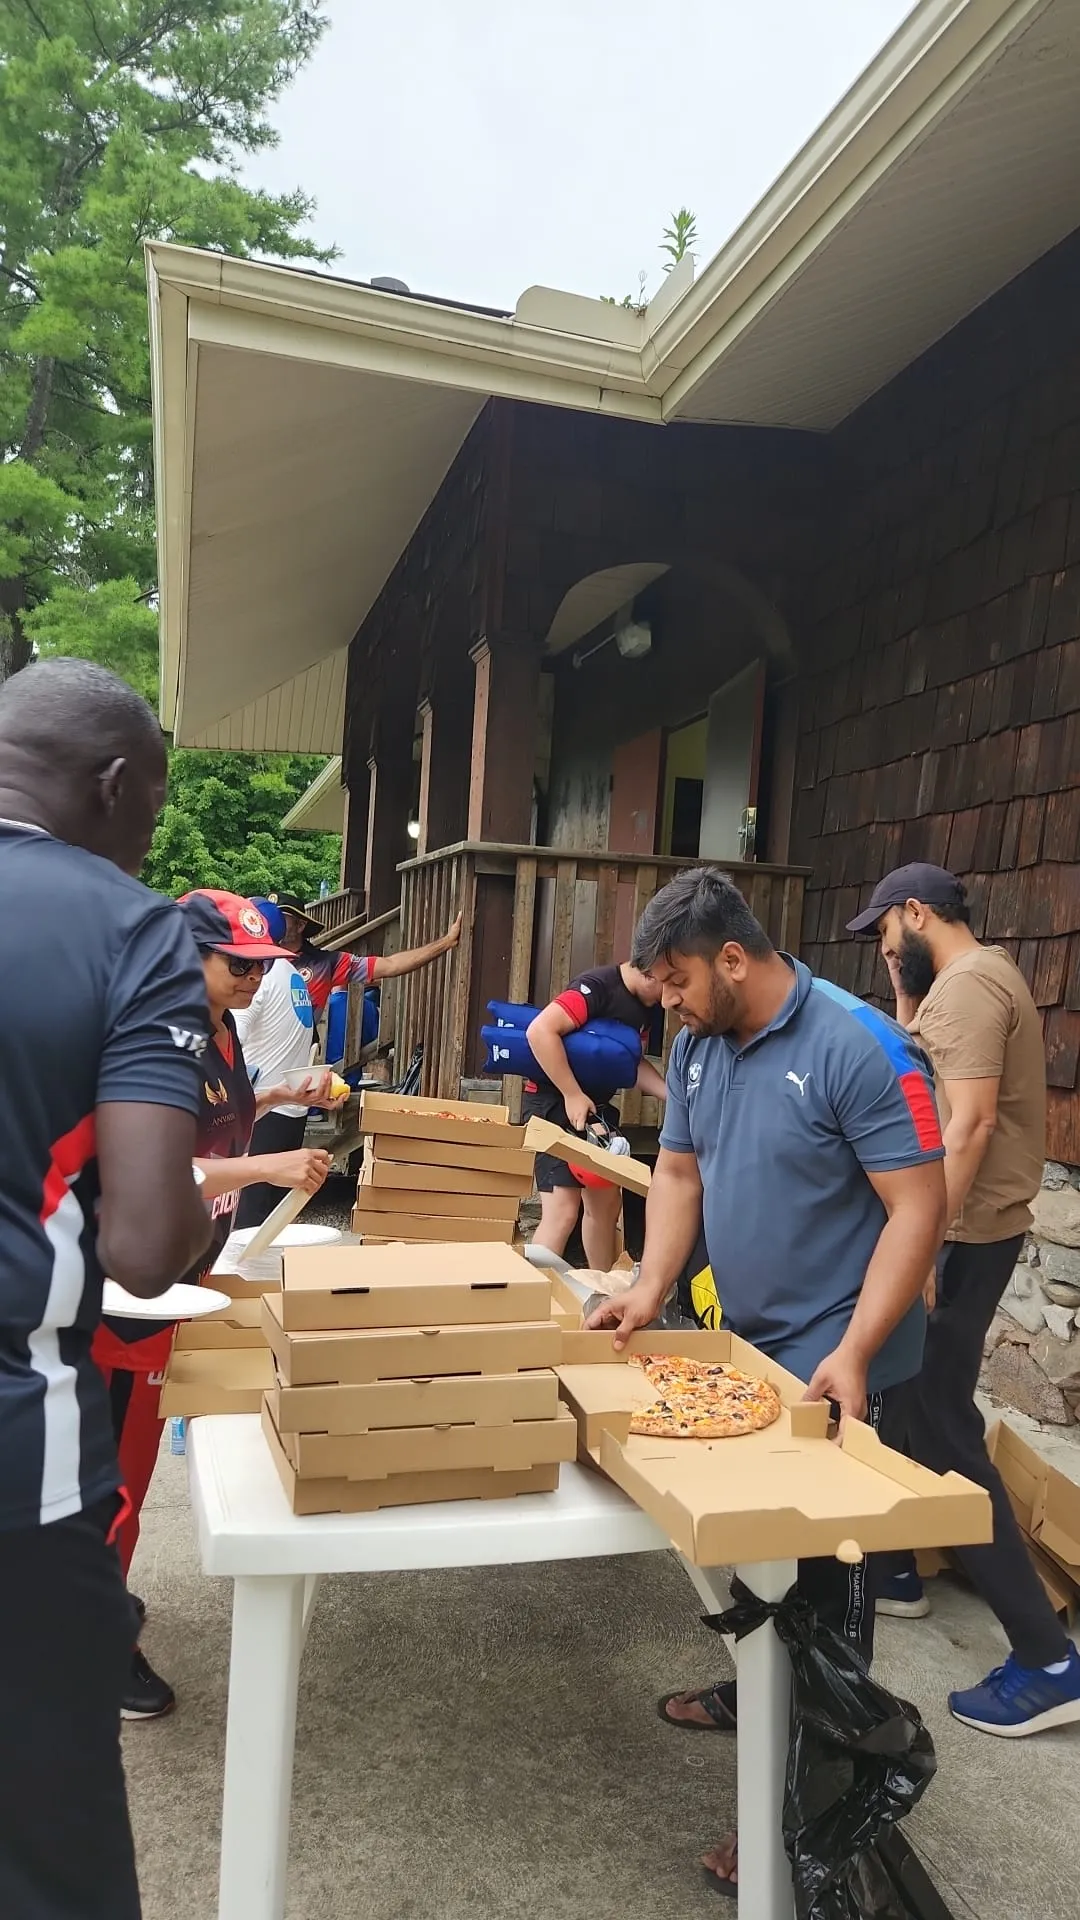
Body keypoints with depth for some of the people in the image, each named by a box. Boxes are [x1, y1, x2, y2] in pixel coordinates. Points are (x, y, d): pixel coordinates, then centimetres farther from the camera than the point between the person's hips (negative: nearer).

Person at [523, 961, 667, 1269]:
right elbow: (540, 1031, -33)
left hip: (597, 1107, 9)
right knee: (563, 1212, -14)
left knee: (607, 1203, 15)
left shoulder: (645, 1005, 5)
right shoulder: (598, 986, -23)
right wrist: (573, 1095, -27)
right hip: (555, 1104, -9)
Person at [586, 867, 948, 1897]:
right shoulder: (697, 1045, -1)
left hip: (832, 1361, -7)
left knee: (824, 1562, 6)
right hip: (746, 1344, 7)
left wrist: (851, 1355, -27)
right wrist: (650, 1288, -8)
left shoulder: (860, 1048, -23)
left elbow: (919, 1210, -22)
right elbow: (678, 1169, 5)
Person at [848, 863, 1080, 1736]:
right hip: (961, 1227, 11)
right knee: (901, 1397, 20)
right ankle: (894, 1566, 35)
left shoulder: (967, 983, -18)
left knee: (940, 1428, -5)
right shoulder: (976, 978, 15)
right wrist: (904, 985, 13)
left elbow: (970, 1122, -26)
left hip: (961, 1236, -10)